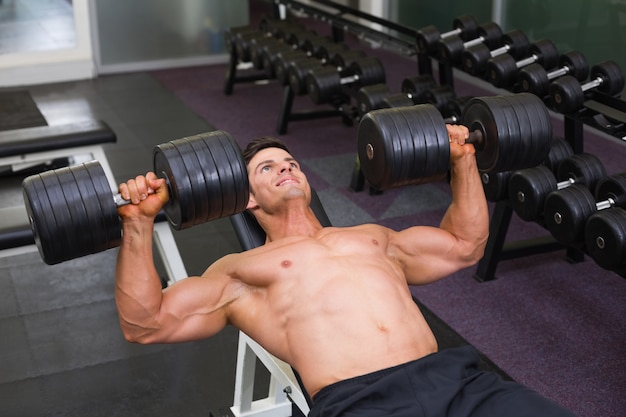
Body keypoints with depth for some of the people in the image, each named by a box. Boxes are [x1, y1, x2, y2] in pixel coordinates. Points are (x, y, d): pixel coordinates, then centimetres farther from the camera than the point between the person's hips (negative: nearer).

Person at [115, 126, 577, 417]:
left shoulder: (372, 238, 31)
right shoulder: (240, 272, 18)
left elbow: (465, 245, 38)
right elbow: (145, 322, 9)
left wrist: (464, 162, 32)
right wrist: (139, 225, -1)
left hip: (454, 377, 5)